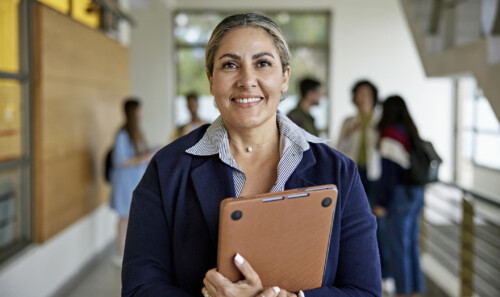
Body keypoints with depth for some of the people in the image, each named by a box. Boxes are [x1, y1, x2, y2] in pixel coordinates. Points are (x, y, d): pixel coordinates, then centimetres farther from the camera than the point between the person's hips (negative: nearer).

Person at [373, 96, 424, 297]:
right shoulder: (412, 133, 10)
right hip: (416, 193, 8)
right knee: (411, 243, 15)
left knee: (398, 245, 0)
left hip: (400, 195, -8)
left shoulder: (391, 134, -14)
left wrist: (381, 202, -12)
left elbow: (388, 172, -16)